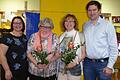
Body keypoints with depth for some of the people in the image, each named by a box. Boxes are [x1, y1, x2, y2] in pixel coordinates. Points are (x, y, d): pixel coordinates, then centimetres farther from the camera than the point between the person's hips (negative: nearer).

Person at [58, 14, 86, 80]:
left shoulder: (80, 35, -5)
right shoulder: (61, 37, 7)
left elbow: (83, 54, -4)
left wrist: (75, 62, -15)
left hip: (74, 68, -3)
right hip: (62, 68, 4)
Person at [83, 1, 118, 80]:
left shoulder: (107, 25, -6)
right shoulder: (85, 25, 6)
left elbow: (114, 48, -7)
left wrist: (110, 66, -10)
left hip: (103, 62, -3)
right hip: (87, 63, 4)